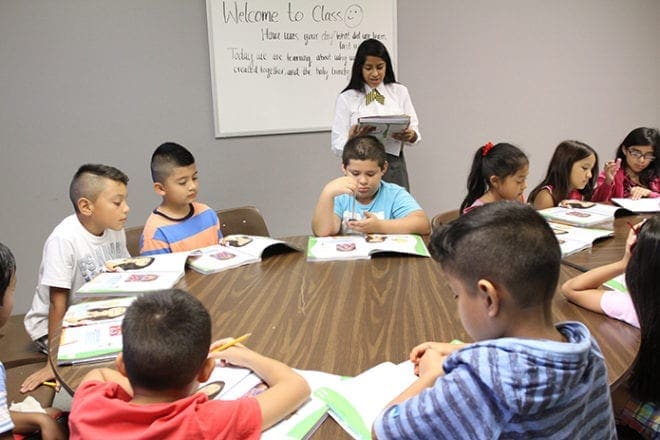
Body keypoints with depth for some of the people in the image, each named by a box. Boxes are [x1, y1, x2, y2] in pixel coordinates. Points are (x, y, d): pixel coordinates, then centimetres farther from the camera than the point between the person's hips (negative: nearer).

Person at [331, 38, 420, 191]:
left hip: (394, 166, 2)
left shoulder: (400, 92, 9)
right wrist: (352, 138, -25)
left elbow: (415, 132, 8)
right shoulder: (346, 99, 1)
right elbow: (338, 146, -4)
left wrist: (409, 135, -15)